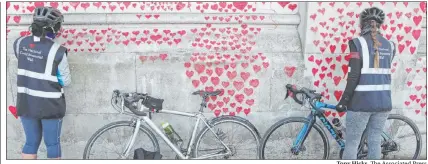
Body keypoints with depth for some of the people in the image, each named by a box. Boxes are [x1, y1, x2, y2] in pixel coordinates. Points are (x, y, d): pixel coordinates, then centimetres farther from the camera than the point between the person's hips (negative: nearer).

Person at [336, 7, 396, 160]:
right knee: (375, 141, 13)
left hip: (361, 102, -5)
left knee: (351, 143, 4)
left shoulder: (358, 42, -8)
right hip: (384, 101, 5)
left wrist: (344, 100, -9)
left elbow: (354, 75, -14)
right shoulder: (389, 45, 7)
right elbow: (384, 72, 17)